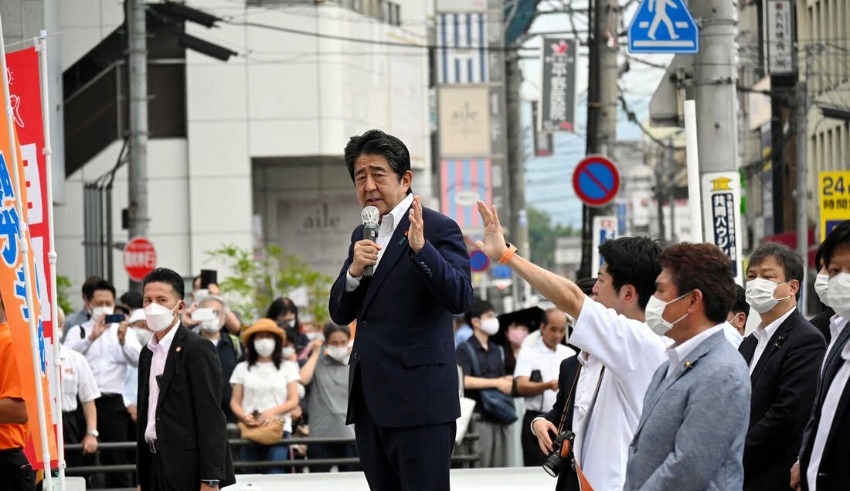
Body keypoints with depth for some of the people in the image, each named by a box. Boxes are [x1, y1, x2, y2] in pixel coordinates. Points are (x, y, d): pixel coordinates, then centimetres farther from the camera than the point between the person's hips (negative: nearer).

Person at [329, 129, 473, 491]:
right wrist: (355, 270, -7)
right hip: (370, 400, 8)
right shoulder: (362, 235, 17)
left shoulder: (437, 229, -6)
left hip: (419, 398, -8)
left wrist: (421, 249, -31)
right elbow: (340, 314, 13)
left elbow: (460, 298, -18)